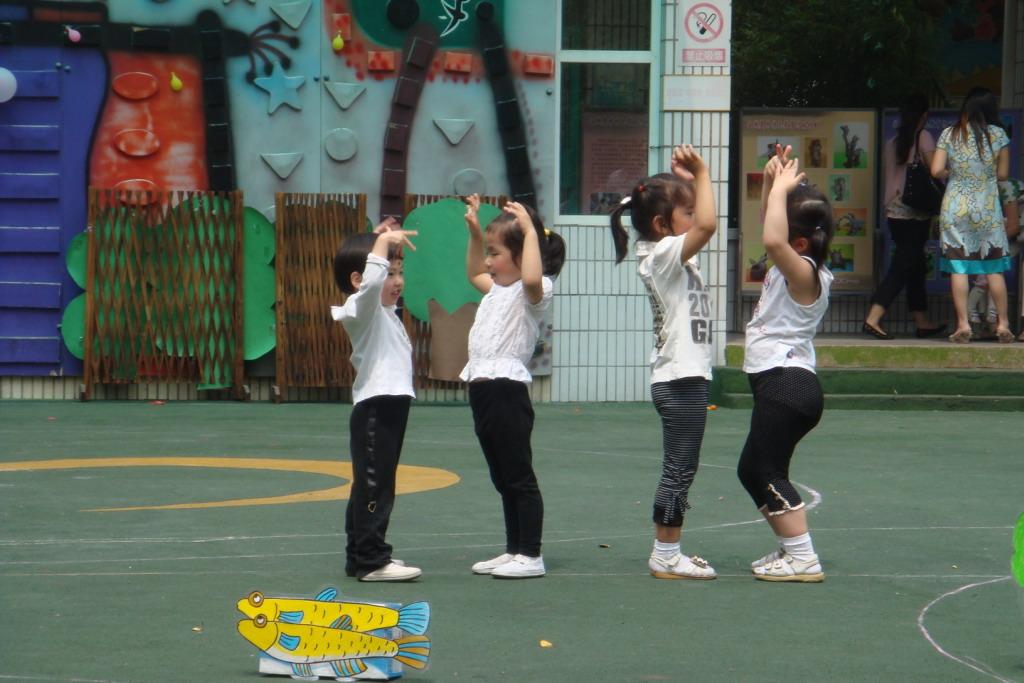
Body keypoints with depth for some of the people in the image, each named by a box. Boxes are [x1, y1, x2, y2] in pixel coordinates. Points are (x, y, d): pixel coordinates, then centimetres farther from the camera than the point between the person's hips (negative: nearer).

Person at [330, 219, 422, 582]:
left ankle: (362, 555, 21)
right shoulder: (363, 309, -11)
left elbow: (378, 284, 37)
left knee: (373, 486, 14)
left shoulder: (384, 313, 18)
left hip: (390, 407, 10)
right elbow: (371, 281, -33)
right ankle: (371, 560, -10)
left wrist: (382, 239, 24)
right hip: (374, 410, -10)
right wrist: (383, 242, -27)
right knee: (374, 486, -10)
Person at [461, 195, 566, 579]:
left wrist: (531, 232, -25)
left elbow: (532, 278, -35)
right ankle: (514, 551, 20)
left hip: (507, 390, -10)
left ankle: (531, 556, -3)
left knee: (519, 477, -6)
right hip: (482, 388, 10)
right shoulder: (498, 289, 19)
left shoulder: (533, 291, -9)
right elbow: (474, 273, 39)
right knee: (502, 479, 14)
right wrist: (474, 232, 28)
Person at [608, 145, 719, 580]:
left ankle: (668, 552, 19)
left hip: (686, 377, 10)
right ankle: (665, 556, 1)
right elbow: (706, 225, -30)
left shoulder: (674, 257, 13)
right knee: (679, 468, -5)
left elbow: (702, 224, 25)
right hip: (679, 378, -10)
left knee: (680, 470, 13)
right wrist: (701, 174, -20)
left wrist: (693, 180, 12)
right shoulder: (663, 255, -15)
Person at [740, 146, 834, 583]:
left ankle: (803, 559, -7)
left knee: (768, 472, -8)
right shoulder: (792, 267, 11)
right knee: (752, 470, 16)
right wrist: (772, 184, 10)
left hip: (786, 382, -10)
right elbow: (772, 235, 26)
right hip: (780, 383, 10)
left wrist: (780, 190, -25)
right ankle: (792, 548, 23)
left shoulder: (804, 272, -16)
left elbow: (772, 240, -36)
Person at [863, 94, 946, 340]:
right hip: (916, 213, -7)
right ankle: (873, 319, -16)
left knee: (915, 266, 15)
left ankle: (922, 322, 20)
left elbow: (890, 178, 13)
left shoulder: (892, 143, 11)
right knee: (902, 268, -7)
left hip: (894, 211, 7)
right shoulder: (923, 137, -7)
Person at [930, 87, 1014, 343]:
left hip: (955, 207, 0)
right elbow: (1003, 173, 2)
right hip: (988, 207, 0)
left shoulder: (949, 135, -4)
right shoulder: (998, 135, -4)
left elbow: (936, 170, -7)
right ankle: (1003, 324, 10)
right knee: (994, 268, 7)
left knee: (958, 268, 2)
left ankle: (963, 324, -2)